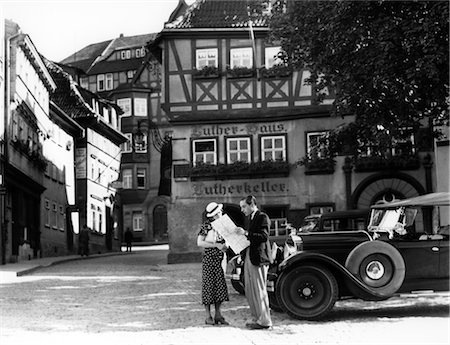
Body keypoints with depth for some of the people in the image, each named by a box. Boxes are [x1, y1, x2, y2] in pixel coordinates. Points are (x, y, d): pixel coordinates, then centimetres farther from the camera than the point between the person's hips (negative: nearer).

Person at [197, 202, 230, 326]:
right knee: (209, 286, -1)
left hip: (220, 259, 6)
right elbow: (200, 242, -13)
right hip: (209, 259, -6)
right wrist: (216, 245, -19)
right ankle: (208, 316, 5)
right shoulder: (206, 225, -8)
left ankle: (218, 315, 13)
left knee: (220, 286, 6)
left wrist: (226, 244, -5)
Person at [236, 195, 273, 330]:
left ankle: (264, 321, 2)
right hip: (248, 258, 9)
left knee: (259, 290, -4)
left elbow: (264, 236, -20)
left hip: (258, 259, -9)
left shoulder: (262, 217, -9)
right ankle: (256, 318, 20)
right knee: (250, 291, 12)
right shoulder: (249, 218, 18)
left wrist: (246, 233, -26)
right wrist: (241, 234, 5)